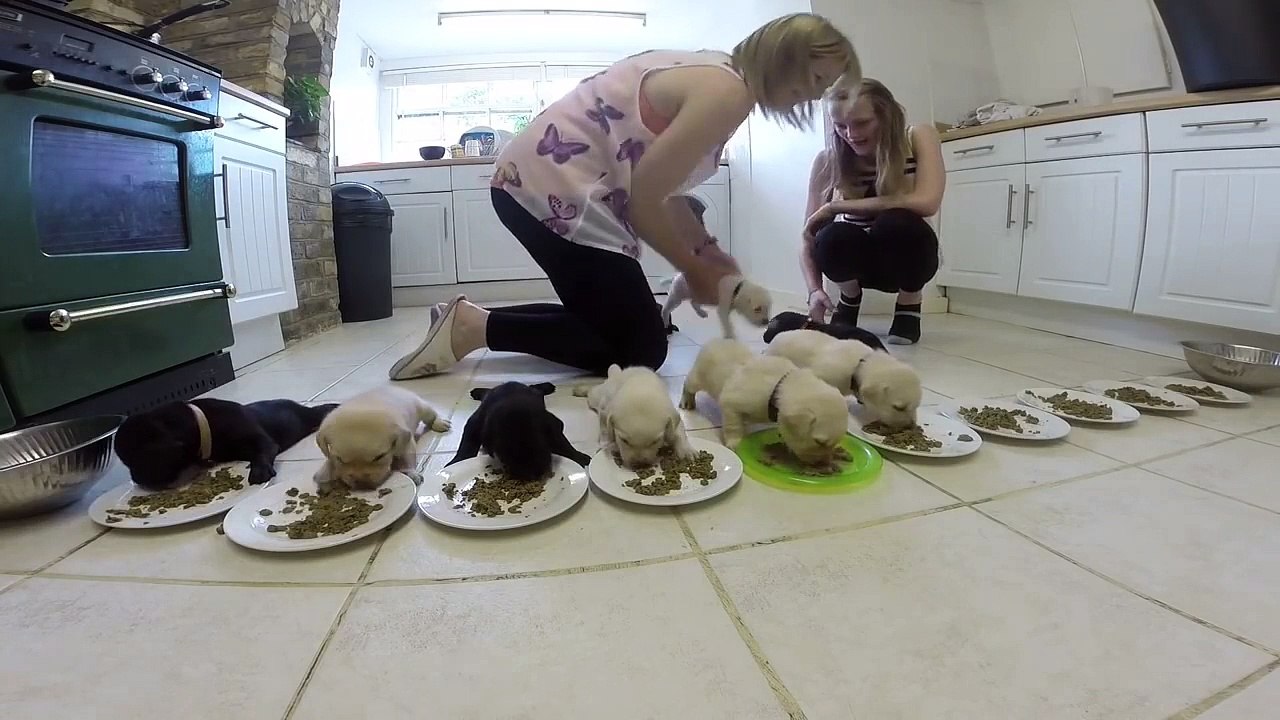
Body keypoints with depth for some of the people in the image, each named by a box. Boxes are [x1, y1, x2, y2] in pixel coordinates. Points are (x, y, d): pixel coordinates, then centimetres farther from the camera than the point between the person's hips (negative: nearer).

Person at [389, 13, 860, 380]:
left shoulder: (715, 74, 18)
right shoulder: (728, 92, -13)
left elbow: (661, 189, 15)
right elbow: (644, 200, -17)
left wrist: (711, 254, 9)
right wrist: (695, 272, -3)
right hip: (555, 191, -10)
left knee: (615, 323, 15)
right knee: (640, 350, -4)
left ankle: (470, 320, 15)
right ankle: (474, 328, -5)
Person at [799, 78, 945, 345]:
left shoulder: (918, 138, -16)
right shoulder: (827, 160, -14)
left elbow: (926, 202, -33)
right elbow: (809, 236, -14)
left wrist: (835, 206, -32)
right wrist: (814, 290, -31)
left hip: (907, 255, -1)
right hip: (861, 259, 1)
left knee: (896, 221, -35)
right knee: (833, 237, -33)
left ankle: (910, 306, -5)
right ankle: (850, 297, 3)